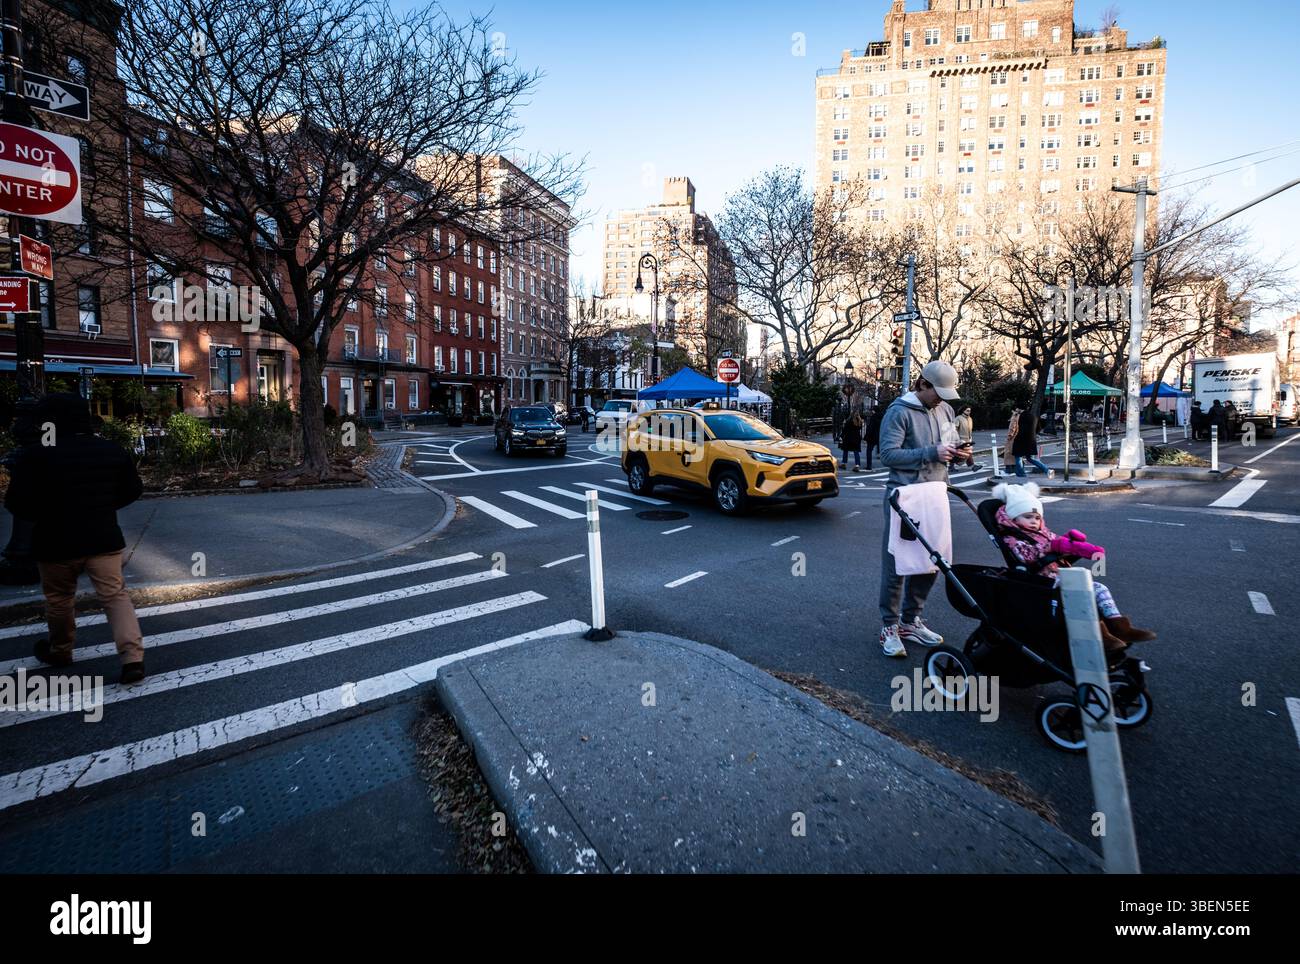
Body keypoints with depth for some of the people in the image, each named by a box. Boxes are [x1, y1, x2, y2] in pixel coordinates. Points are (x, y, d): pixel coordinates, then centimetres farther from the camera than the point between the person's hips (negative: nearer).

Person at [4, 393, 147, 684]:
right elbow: (132, 491, 9)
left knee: (58, 600, 18)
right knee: (115, 596, 2)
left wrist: (43, 513, 12)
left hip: (56, 542, -2)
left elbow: (17, 504, -9)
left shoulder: (35, 455, -12)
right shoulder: (114, 451, 1)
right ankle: (133, 658, -8)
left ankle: (59, 652, 37)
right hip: (104, 538, 2)